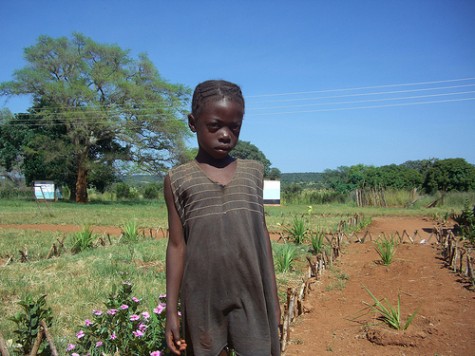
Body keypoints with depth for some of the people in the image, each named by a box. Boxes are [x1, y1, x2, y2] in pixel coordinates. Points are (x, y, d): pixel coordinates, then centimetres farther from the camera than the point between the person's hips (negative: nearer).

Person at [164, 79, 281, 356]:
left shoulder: (254, 172, 5)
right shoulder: (178, 180, 0)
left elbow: (262, 233, 9)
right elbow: (177, 246, 1)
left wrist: (273, 296, 10)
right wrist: (172, 310, 1)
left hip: (253, 297, 2)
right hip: (203, 301, -1)